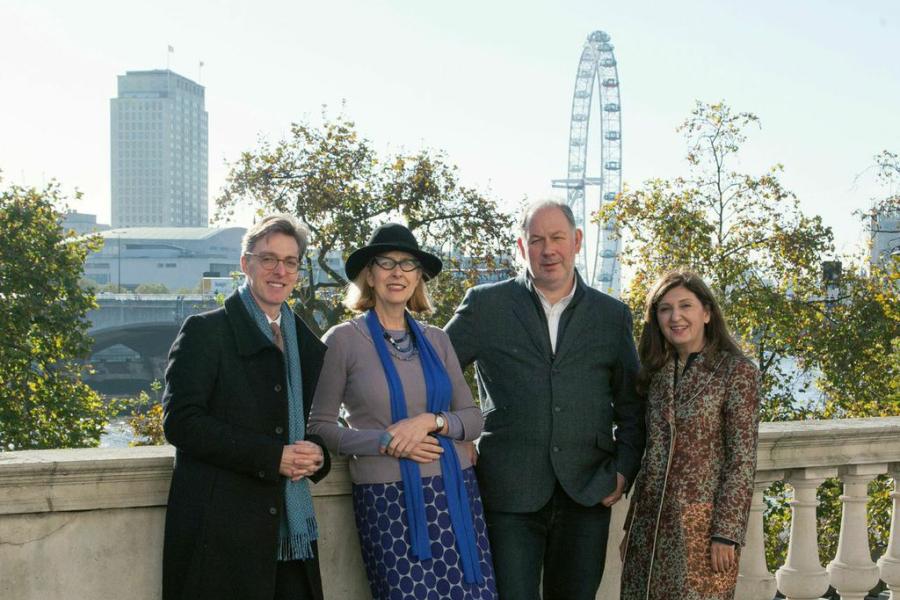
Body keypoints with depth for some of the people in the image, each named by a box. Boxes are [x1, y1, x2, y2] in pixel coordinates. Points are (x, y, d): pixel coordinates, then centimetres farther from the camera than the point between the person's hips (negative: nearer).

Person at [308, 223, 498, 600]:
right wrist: (384, 442, -13)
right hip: (388, 501, -4)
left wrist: (429, 421, -9)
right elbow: (320, 426, -1)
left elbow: (472, 419, 10)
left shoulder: (436, 340, 11)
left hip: (455, 494, 4)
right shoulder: (344, 340, -1)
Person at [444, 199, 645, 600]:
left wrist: (623, 471, 3)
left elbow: (631, 405, 13)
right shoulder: (485, 305, 3)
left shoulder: (613, 316, 9)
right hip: (510, 494, -2)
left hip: (587, 492, 2)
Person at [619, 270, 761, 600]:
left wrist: (727, 533, -15)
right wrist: (632, 527, 13)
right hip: (650, 524, 5)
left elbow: (742, 461, -10)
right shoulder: (657, 372, 10)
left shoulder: (737, 372, -6)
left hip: (701, 525, -5)